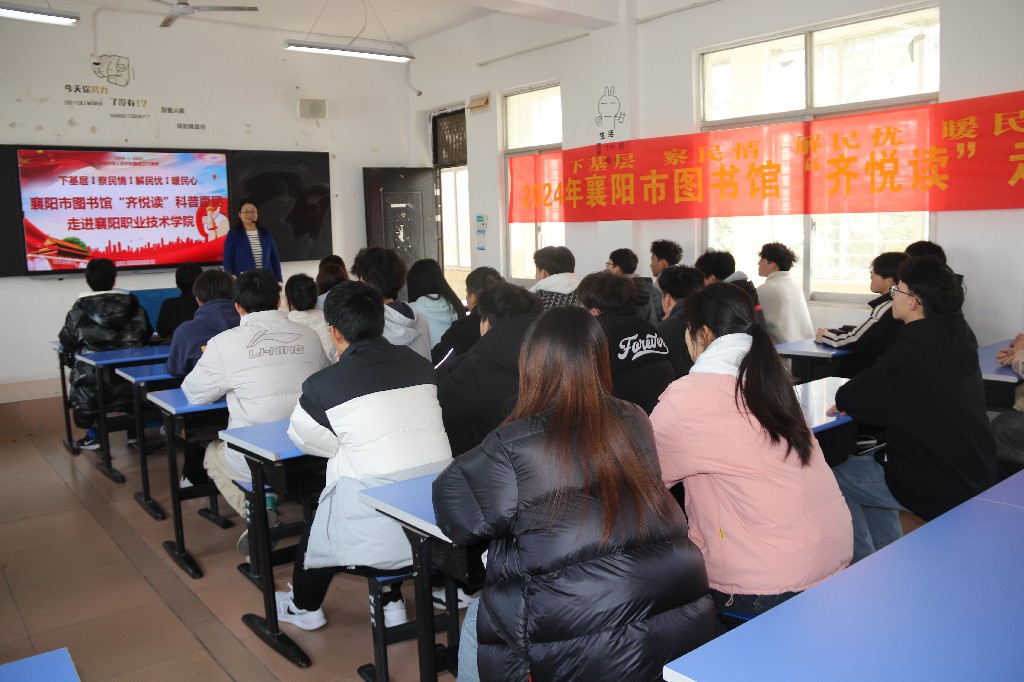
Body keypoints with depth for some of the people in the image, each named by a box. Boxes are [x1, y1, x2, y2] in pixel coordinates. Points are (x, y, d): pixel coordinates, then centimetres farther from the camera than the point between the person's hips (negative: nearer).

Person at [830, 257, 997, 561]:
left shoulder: (910, 353, -25)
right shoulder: (959, 335, 2)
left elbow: (847, 399, -18)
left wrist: (846, 398, 4)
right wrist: (856, 400, 0)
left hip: (939, 486, -9)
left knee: (837, 478, 5)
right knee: (870, 462, 25)